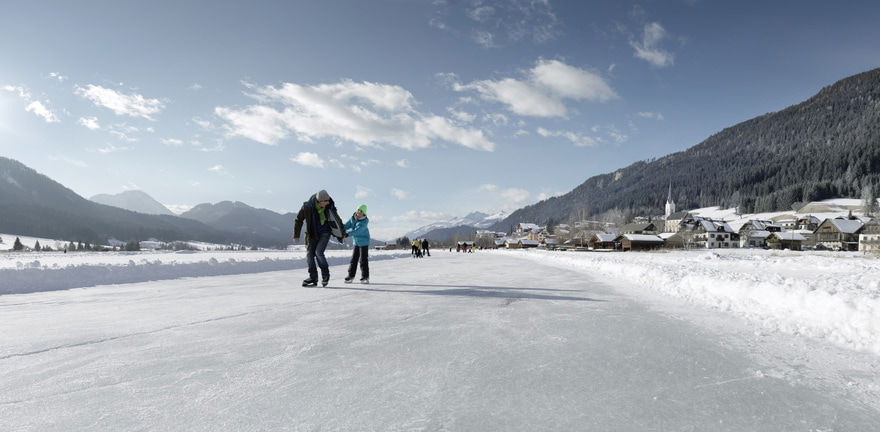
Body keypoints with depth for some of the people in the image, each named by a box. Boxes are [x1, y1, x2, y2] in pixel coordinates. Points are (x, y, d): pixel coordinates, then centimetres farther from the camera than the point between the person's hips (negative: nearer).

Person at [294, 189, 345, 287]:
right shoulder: (307, 207, -19)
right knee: (309, 254, -3)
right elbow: (299, 220, -4)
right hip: (312, 234, 2)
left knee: (318, 252, -17)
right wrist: (296, 236, -3)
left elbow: (337, 219, 3)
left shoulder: (330, 206, -15)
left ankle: (325, 275, 1)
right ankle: (313, 278, 9)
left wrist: (343, 233, 14)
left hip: (325, 233, -2)